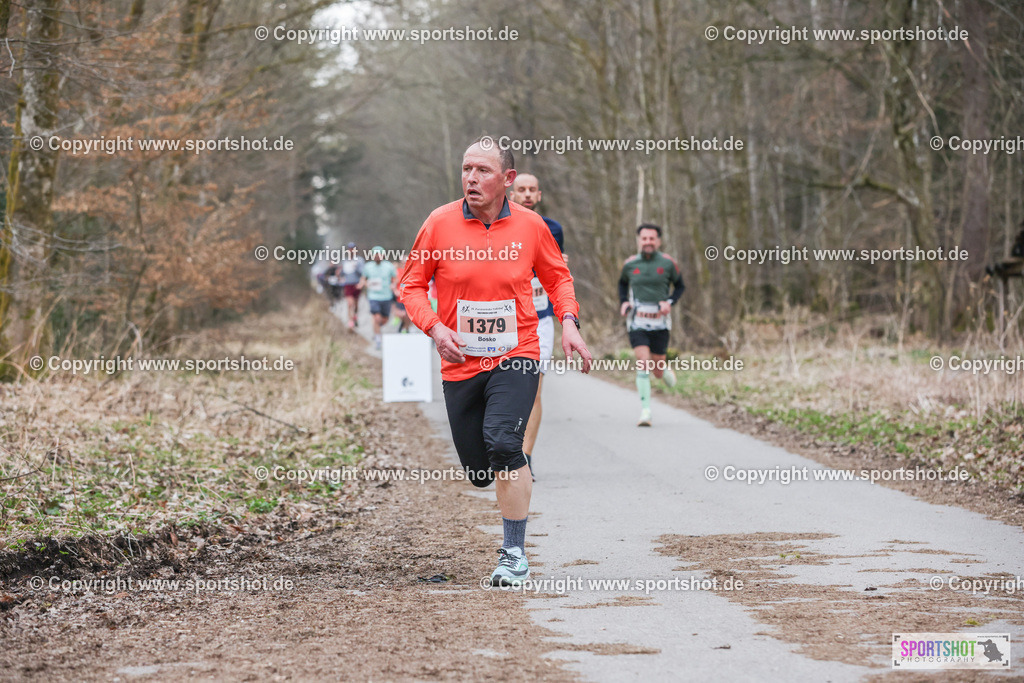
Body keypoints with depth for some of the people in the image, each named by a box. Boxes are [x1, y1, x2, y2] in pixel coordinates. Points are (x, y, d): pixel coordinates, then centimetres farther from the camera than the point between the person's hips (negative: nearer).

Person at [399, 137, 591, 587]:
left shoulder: (530, 225, -1)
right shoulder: (441, 223, -3)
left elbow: (557, 277, 14)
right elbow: (413, 285, 5)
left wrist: (569, 321, -2)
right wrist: (435, 327, -12)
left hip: (515, 358, -2)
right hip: (460, 363, 2)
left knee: (501, 441, -25)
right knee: (478, 473, 5)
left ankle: (514, 553, -14)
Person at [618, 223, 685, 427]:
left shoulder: (667, 263, -2)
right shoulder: (630, 264, 2)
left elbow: (679, 285, 11)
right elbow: (622, 282, 22)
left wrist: (669, 302, -7)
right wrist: (623, 302, 4)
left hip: (660, 323, 0)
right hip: (637, 322, 0)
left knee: (658, 370, 5)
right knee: (643, 364, -15)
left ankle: (666, 371, 44)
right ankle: (645, 412, -13)